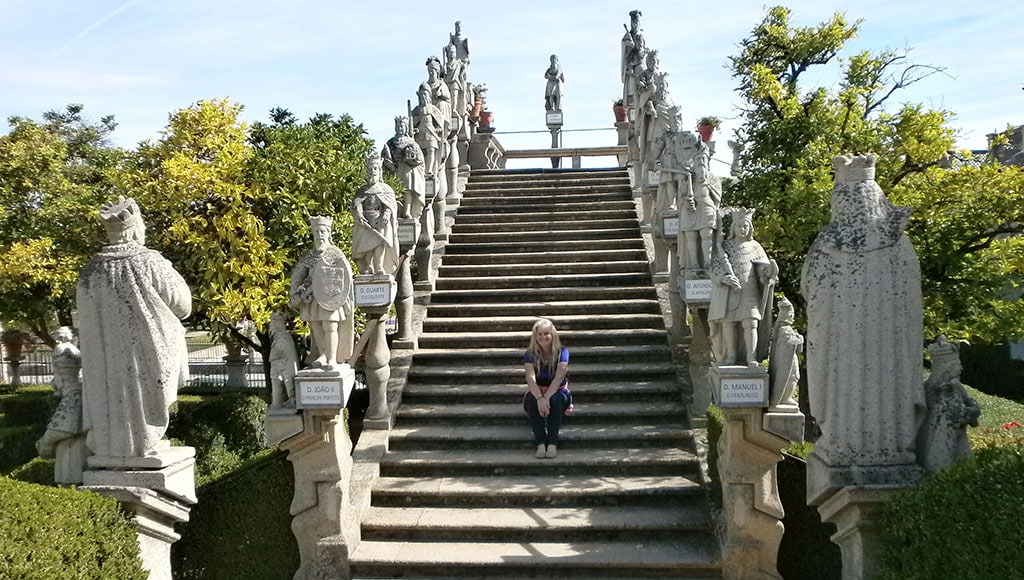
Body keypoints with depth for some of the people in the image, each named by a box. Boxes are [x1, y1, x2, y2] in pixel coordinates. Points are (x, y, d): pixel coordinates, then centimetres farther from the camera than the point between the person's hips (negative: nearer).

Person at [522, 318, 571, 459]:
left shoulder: (562, 352, -7)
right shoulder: (530, 354, -4)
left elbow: (559, 378, -19)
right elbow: (530, 378, -18)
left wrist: (547, 397, -33)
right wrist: (540, 398, -36)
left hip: (557, 391, -1)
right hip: (537, 391, 1)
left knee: (556, 400, -35)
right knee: (532, 400, -33)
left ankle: (552, 443, -38)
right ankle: (540, 443, -40)